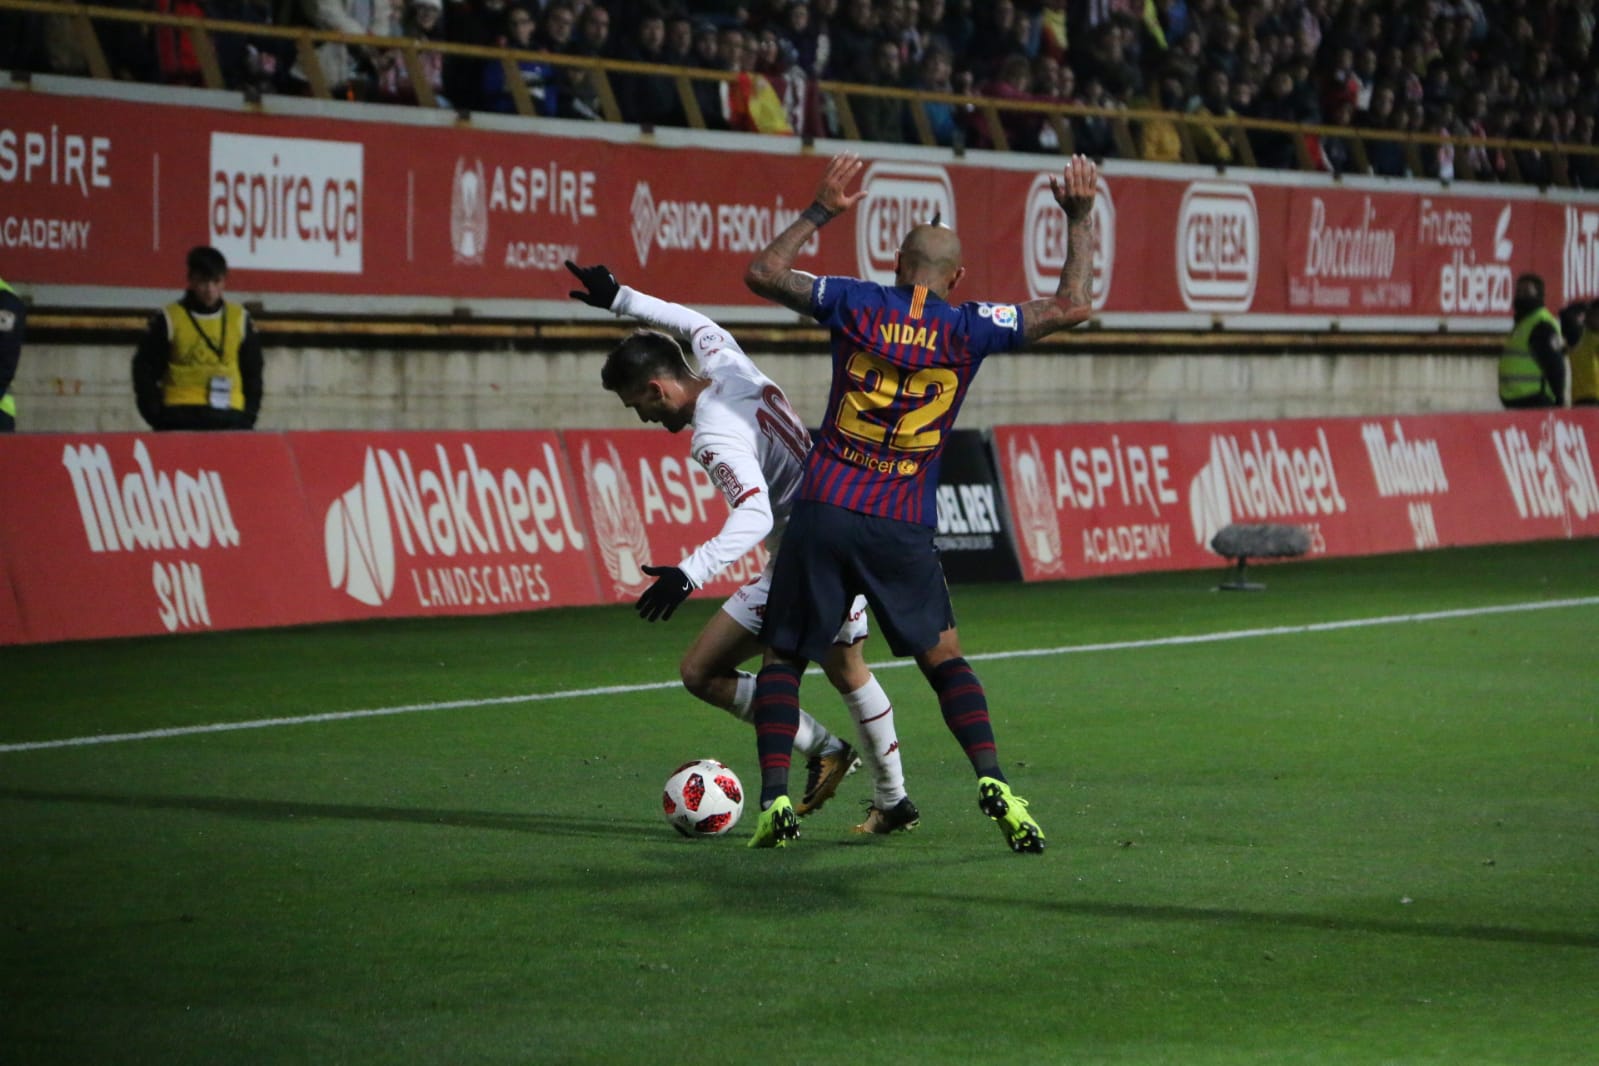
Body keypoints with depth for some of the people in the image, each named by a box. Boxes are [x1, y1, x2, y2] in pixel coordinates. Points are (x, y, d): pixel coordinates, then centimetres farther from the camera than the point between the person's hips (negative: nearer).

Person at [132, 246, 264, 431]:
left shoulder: (240, 319, 10)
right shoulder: (169, 319, 2)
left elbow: (253, 372, 16)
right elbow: (145, 370, 4)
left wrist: (249, 414, 5)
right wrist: (156, 416, -4)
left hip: (230, 418, 3)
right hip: (180, 419, -3)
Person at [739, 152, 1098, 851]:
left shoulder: (857, 304, 1)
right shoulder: (970, 329, 0)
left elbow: (762, 273, 9)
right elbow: (1072, 307, 5)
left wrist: (820, 213, 17)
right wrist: (1080, 220, 12)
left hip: (823, 508, 0)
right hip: (903, 529, 0)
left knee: (783, 659, 9)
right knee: (945, 660, 11)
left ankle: (775, 801, -3)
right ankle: (993, 785, -6)